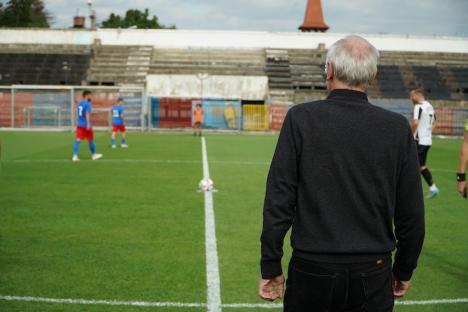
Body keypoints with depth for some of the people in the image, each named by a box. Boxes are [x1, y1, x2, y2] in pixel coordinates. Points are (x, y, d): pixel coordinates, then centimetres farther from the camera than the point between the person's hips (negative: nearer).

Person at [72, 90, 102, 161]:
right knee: (91, 140, 9)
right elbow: (87, 114, -22)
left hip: (79, 124, 7)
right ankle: (93, 155, 23)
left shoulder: (79, 103, 12)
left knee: (78, 140, -3)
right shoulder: (87, 103, -12)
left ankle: (75, 156, -14)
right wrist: (88, 124, -26)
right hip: (86, 125, -7)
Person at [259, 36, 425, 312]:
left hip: (312, 271, -1)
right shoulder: (398, 127, -2)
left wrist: (271, 268, 0)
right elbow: (411, 213, 2)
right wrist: (404, 270, 15)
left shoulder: (301, 118, -7)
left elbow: (278, 200, -8)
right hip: (373, 275, 2)